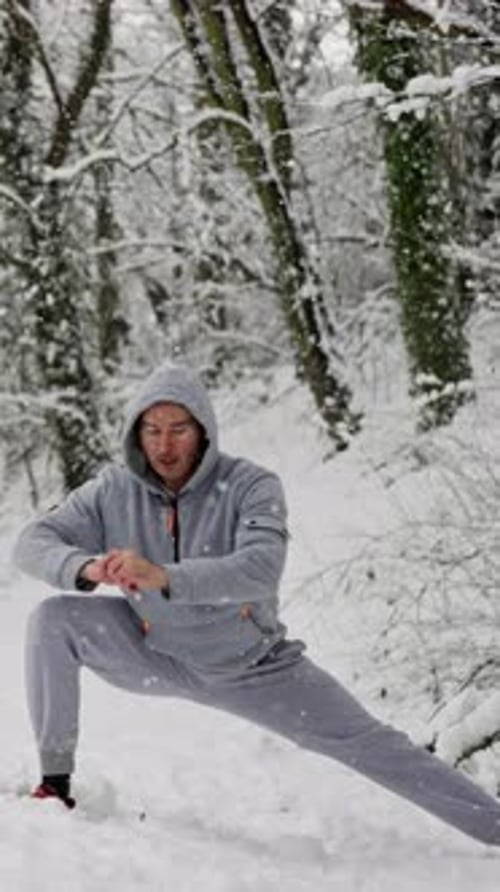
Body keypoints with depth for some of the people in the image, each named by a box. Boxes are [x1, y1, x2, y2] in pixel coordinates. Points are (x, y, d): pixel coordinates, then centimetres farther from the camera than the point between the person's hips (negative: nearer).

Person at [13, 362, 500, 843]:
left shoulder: (251, 486, -24)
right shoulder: (114, 491, -15)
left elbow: (262, 569, -41)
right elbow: (33, 542, -18)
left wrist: (163, 577, -56)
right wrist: (86, 567, -42)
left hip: (249, 667, -2)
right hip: (157, 657, 2)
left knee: (372, 746, -3)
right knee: (53, 618, -20)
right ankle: (55, 779, -9)